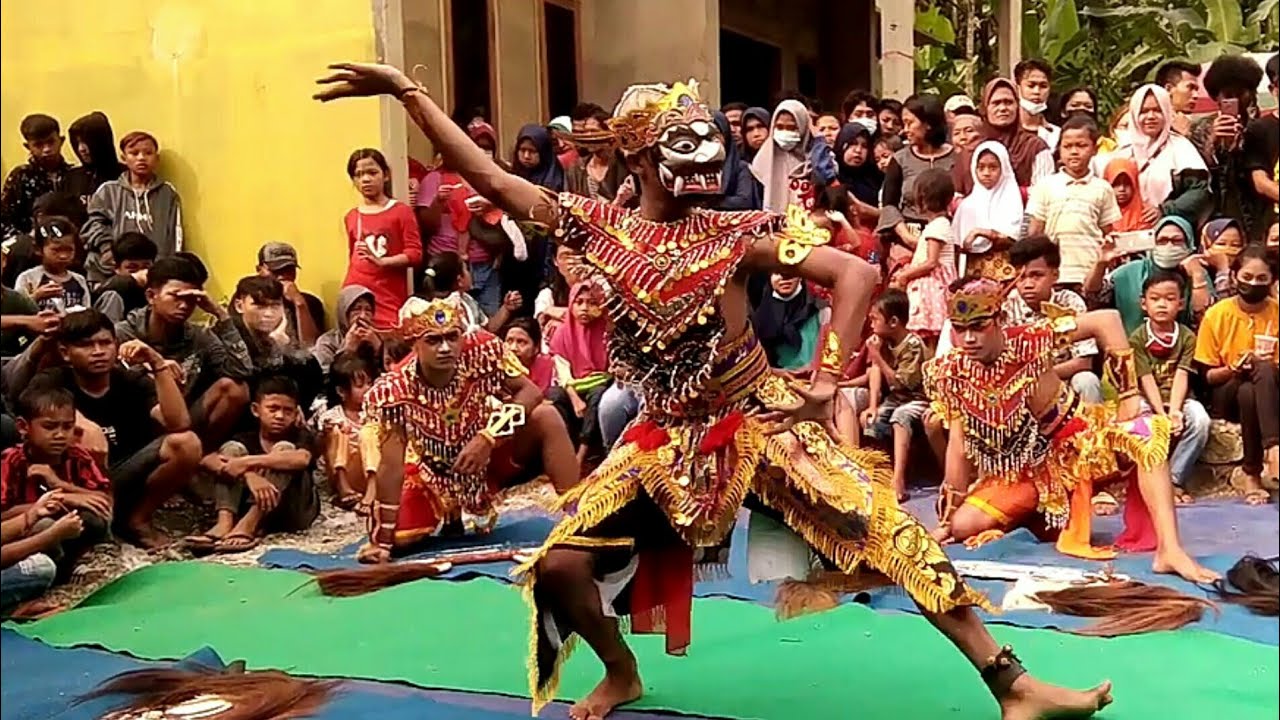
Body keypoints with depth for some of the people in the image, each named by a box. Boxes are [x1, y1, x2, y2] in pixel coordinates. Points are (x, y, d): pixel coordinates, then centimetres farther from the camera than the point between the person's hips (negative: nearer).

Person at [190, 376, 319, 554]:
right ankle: (225, 522, -35)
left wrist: (248, 463, -36)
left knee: (285, 449, -22)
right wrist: (249, 475, -36)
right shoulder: (247, 439, 3)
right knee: (232, 448, -11)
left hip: (295, 512, -2)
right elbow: (207, 460, -18)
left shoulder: (300, 436, -4)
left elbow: (302, 459, -31)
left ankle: (249, 525, -38)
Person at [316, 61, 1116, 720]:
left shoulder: (735, 233, -9)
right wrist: (407, 90, -3)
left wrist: (826, 379, -15)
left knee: (885, 525, -14)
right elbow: (487, 175, -1)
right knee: (559, 564, -6)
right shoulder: (600, 228, -2)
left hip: (759, 421, -2)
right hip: (666, 439, 3)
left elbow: (856, 274, -10)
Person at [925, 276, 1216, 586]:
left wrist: (1128, 397, -24)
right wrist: (946, 519, -9)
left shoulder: (1027, 341, -24)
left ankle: (1169, 549, -37)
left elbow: (1107, 320, -24)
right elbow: (958, 444, -9)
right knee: (963, 525, -16)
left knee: (1146, 434, -31)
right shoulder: (952, 372, -14)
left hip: (1080, 438, -2)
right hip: (1027, 464, 3)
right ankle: (1031, 513, 15)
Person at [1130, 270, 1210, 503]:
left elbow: (1181, 376, -10)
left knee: (1200, 420, -30)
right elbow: (1147, 380, -12)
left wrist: (1174, 411, -25)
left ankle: (1174, 480, -16)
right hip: (1148, 400, -1)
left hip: (1179, 399, 1)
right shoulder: (1137, 339, -4)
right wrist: (1162, 414, -24)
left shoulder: (1187, 337, 1)